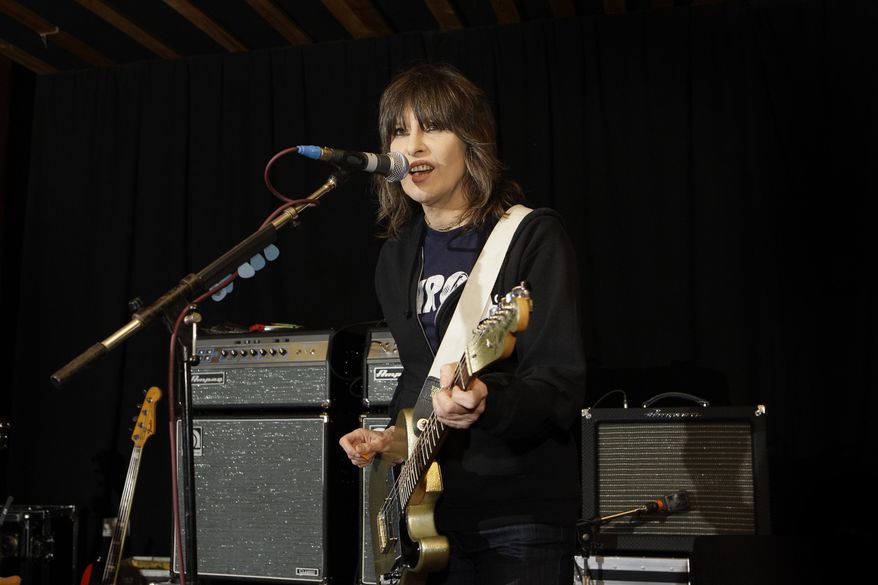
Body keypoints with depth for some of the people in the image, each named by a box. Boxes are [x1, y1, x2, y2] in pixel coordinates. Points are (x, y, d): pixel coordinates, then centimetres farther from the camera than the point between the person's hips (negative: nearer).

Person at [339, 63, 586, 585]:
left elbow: (562, 387, -18)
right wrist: (395, 434, 2)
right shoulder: (397, 257, 9)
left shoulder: (534, 237, -10)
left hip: (521, 518, -5)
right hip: (428, 506, 6)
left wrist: (486, 404, -35)